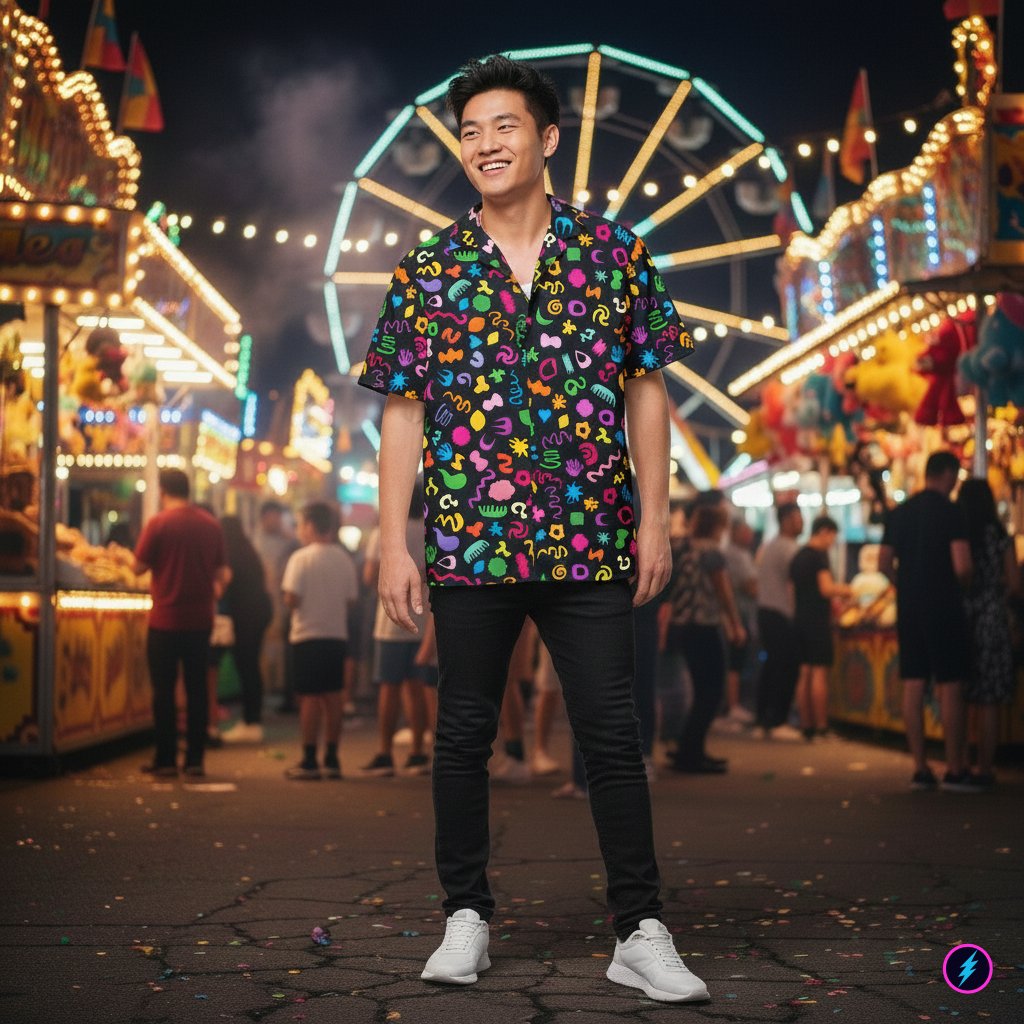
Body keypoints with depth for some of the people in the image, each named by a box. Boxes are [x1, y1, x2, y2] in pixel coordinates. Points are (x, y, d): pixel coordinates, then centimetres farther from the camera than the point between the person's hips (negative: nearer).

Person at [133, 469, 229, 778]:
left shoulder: (159, 523, -10)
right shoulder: (211, 524, 3)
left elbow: (139, 567, -6)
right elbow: (221, 572, 8)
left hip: (166, 618, -4)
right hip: (200, 619, 4)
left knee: (164, 689, 4)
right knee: (197, 689, 9)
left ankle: (166, 759, 6)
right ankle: (195, 758, 9)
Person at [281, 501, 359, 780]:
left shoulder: (301, 558, -11)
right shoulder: (345, 559, 4)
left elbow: (291, 599, -15)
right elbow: (350, 598, 5)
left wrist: (289, 601, 6)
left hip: (308, 635, -5)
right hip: (337, 634, 5)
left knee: (309, 697, -1)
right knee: (333, 696, 10)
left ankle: (309, 761, 1)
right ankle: (331, 759, 13)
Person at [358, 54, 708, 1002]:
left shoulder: (613, 252, 4)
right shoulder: (426, 271, 4)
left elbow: (646, 393, 6)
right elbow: (403, 415, 4)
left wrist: (653, 519, 1)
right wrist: (393, 543, -1)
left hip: (591, 543, -1)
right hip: (468, 543, 1)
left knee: (612, 736, 1)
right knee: (464, 733, 9)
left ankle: (640, 933, 8)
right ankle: (466, 916, 22)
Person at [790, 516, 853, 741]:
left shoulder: (797, 557, 15)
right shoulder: (819, 555, -11)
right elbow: (826, 589, -19)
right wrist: (844, 590, -1)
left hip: (799, 619, 8)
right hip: (817, 620, -8)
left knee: (805, 673, 8)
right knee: (820, 673, -7)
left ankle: (806, 727, 8)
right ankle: (821, 728, -8)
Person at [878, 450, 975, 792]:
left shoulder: (899, 513, 9)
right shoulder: (950, 512, -9)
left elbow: (884, 564, 9)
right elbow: (962, 566, -17)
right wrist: (960, 584, 4)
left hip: (908, 606, 6)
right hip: (943, 607, -6)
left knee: (913, 685, 6)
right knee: (950, 688, -1)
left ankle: (920, 768, 7)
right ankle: (955, 770, 0)